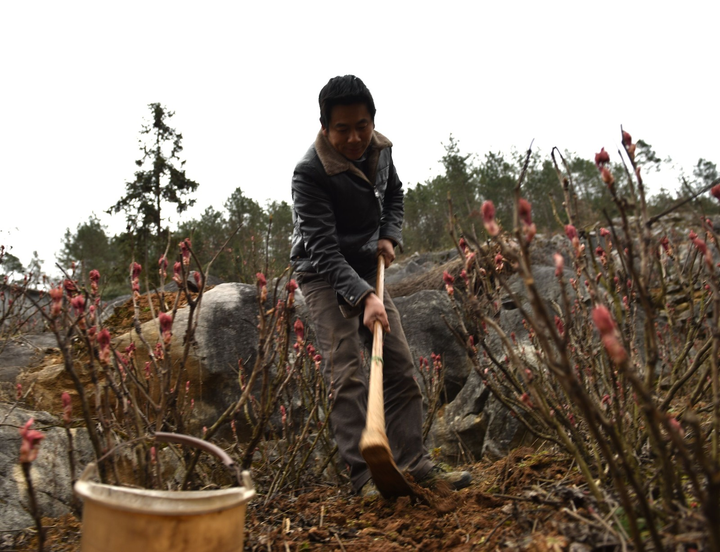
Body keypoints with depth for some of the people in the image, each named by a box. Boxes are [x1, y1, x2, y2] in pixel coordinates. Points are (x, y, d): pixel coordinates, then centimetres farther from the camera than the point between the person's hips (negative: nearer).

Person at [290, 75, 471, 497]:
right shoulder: (310, 173, -23)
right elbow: (324, 250, -27)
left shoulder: (380, 148, -3)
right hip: (325, 275, -6)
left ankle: (414, 463, 11)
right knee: (347, 372, -17)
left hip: (368, 272, 7)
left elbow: (394, 194, 18)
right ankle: (365, 474, -11)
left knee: (402, 367, 4)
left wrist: (390, 235, 0)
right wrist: (363, 296, -37)